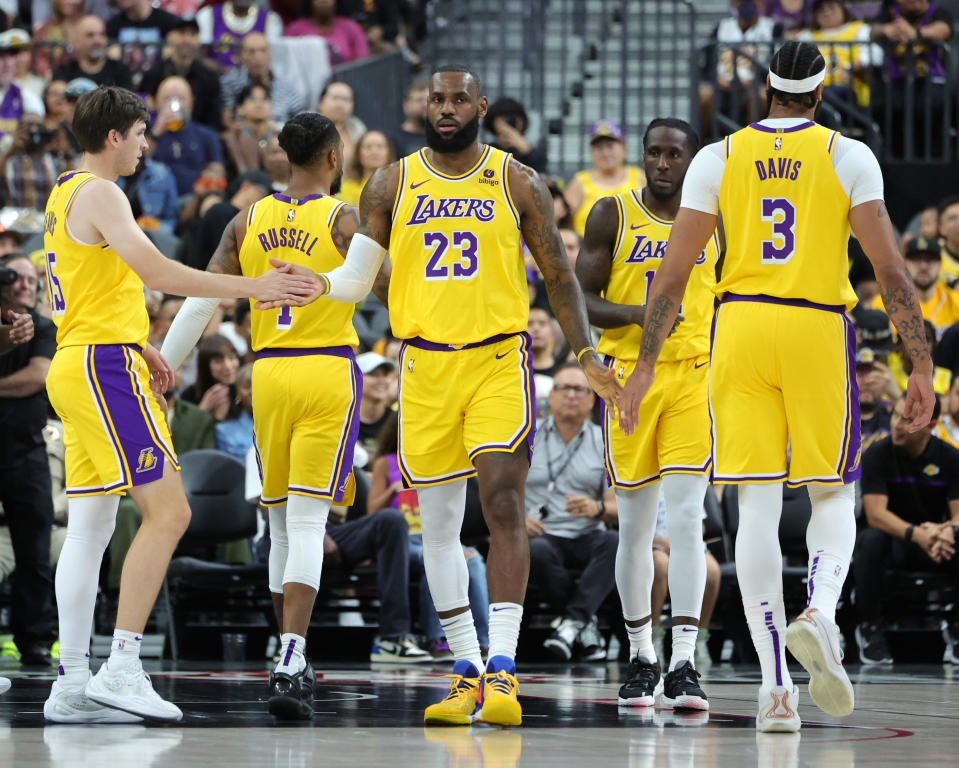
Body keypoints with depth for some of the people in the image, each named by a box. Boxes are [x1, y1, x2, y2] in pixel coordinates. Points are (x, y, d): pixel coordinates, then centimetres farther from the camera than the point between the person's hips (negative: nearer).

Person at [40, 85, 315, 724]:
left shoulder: (67, 194, 19)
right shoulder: (99, 194, -11)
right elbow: (156, 271, -22)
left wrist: (138, 347, 26)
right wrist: (253, 288, -21)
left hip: (76, 363, 10)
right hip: (105, 365, -10)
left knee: (90, 528, 8)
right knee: (168, 511, -12)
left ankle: (72, 683, 5)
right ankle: (121, 670, -16)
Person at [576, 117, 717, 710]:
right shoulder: (612, 216, 1)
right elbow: (578, 301, -1)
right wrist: (638, 314, -18)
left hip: (694, 377, 0)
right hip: (630, 377, 0)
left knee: (687, 517, -12)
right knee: (636, 526, 7)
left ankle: (684, 664, -14)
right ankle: (642, 658, 22)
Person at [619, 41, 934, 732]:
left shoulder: (717, 158, 7)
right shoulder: (849, 156, 2)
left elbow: (674, 272, 4)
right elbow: (891, 269, -4)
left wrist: (645, 367, 9)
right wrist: (922, 366, -1)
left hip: (742, 325, 1)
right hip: (820, 332, -1)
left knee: (758, 505, 1)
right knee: (834, 494, 12)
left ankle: (776, 689, -5)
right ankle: (820, 613, -19)